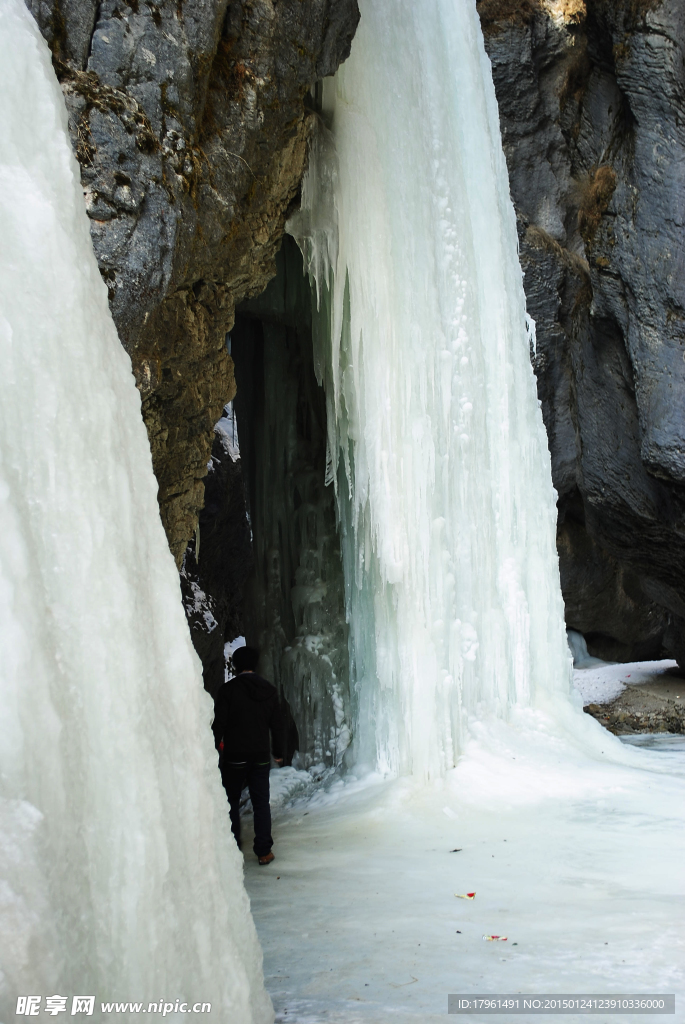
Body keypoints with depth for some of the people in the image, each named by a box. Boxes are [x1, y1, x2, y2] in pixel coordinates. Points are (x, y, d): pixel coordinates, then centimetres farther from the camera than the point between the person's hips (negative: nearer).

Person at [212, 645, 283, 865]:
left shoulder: (228, 689, -10)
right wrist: (278, 752, 19)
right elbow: (276, 725, 8)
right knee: (261, 803, 8)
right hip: (261, 756, 3)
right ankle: (264, 851, 8)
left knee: (231, 802, 10)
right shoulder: (269, 690, 3)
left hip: (234, 757, -3)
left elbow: (219, 723, -11)